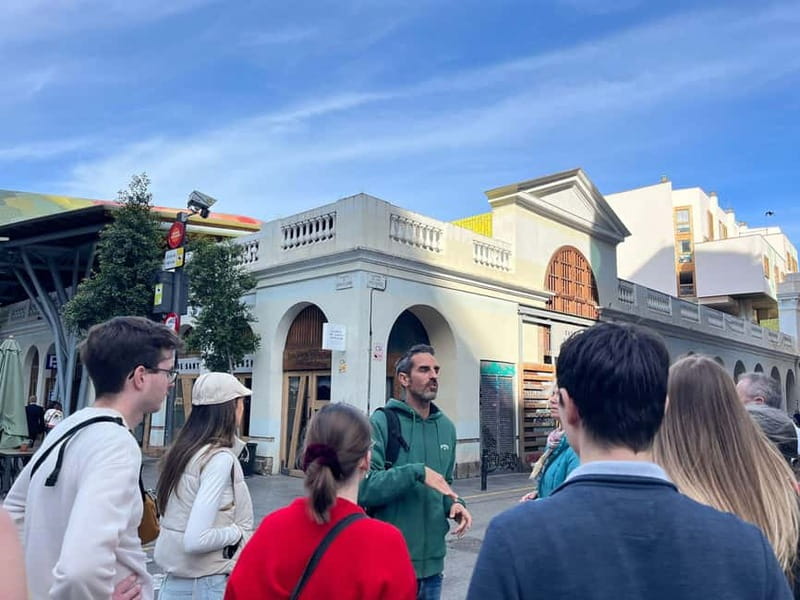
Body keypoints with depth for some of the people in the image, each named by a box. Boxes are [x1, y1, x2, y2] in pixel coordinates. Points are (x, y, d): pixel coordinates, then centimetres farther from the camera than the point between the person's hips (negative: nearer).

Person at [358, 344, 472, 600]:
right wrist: (416, 472, -26)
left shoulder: (446, 427, 7)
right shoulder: (382, 422, -13)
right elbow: (363, 487, -21)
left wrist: (454, 504, -3)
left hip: (433, 560, 6)